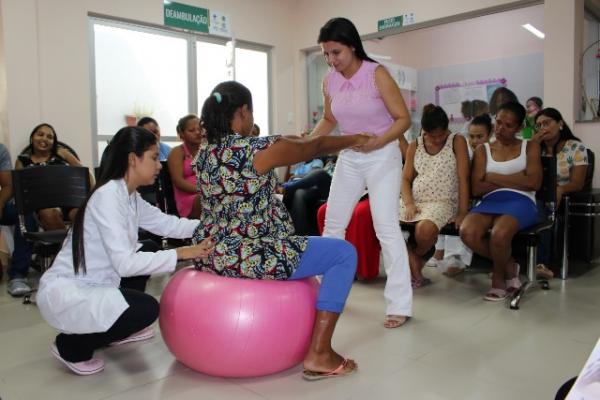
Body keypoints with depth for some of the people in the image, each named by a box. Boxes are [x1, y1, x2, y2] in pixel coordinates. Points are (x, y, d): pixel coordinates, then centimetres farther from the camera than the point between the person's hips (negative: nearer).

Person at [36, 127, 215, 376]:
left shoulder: (130, 197, 3)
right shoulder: (108, 196, -24)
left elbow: (167, 224, 7)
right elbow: (125, 263, -28)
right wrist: (181, 254, -25)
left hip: (91, 287, 9)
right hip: (64, 293, -9)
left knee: (148, 251, 15)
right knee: (146, 309, -22)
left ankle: (114, 331, 25)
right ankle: (70, 346, 2)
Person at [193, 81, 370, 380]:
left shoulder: (203, 155, 8)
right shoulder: (258, 150, -16)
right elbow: (315, 147, -2)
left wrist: (292, 140, 31)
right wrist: (355, 140, 18)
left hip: (210, 255, 9)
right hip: (250, 259, -9)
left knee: (294, 246, 35)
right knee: (345, 253, 2)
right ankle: (319, 354, 0)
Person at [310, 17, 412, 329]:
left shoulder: (377, 74, -15)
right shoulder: (329, 81, -1)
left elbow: (403, 119, -13)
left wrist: (377, 142, -28)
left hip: (382, 157, -5)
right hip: (348, 158, 6)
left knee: (386, 227, -11)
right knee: (332, 225, 10)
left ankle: (399, 305, -2)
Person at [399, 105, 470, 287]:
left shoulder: (457, 141, 1)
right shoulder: (414, 146, 11)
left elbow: (463, 179, -5)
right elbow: (406, 179, 9)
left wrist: (462, 212, -12)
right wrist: (409, 203, -10)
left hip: (442, 202, -4)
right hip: (414, 201, 5)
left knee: (425, 229, -38)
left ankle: (416, 257, 1)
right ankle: (416, 274, -6)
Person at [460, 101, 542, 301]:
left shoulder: (530, 146, 14)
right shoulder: (483, 150, 16)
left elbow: (534, 182, -3)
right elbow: (476, 189, 2)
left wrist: (494, 177, -3)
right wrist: (516, 179, -1)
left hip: (521, 202, -2)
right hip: (490, 202, 2)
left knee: (499, 234, -36)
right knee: (467, 232, -31)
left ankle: (498, 277, -2)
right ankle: (508, 265, -3)